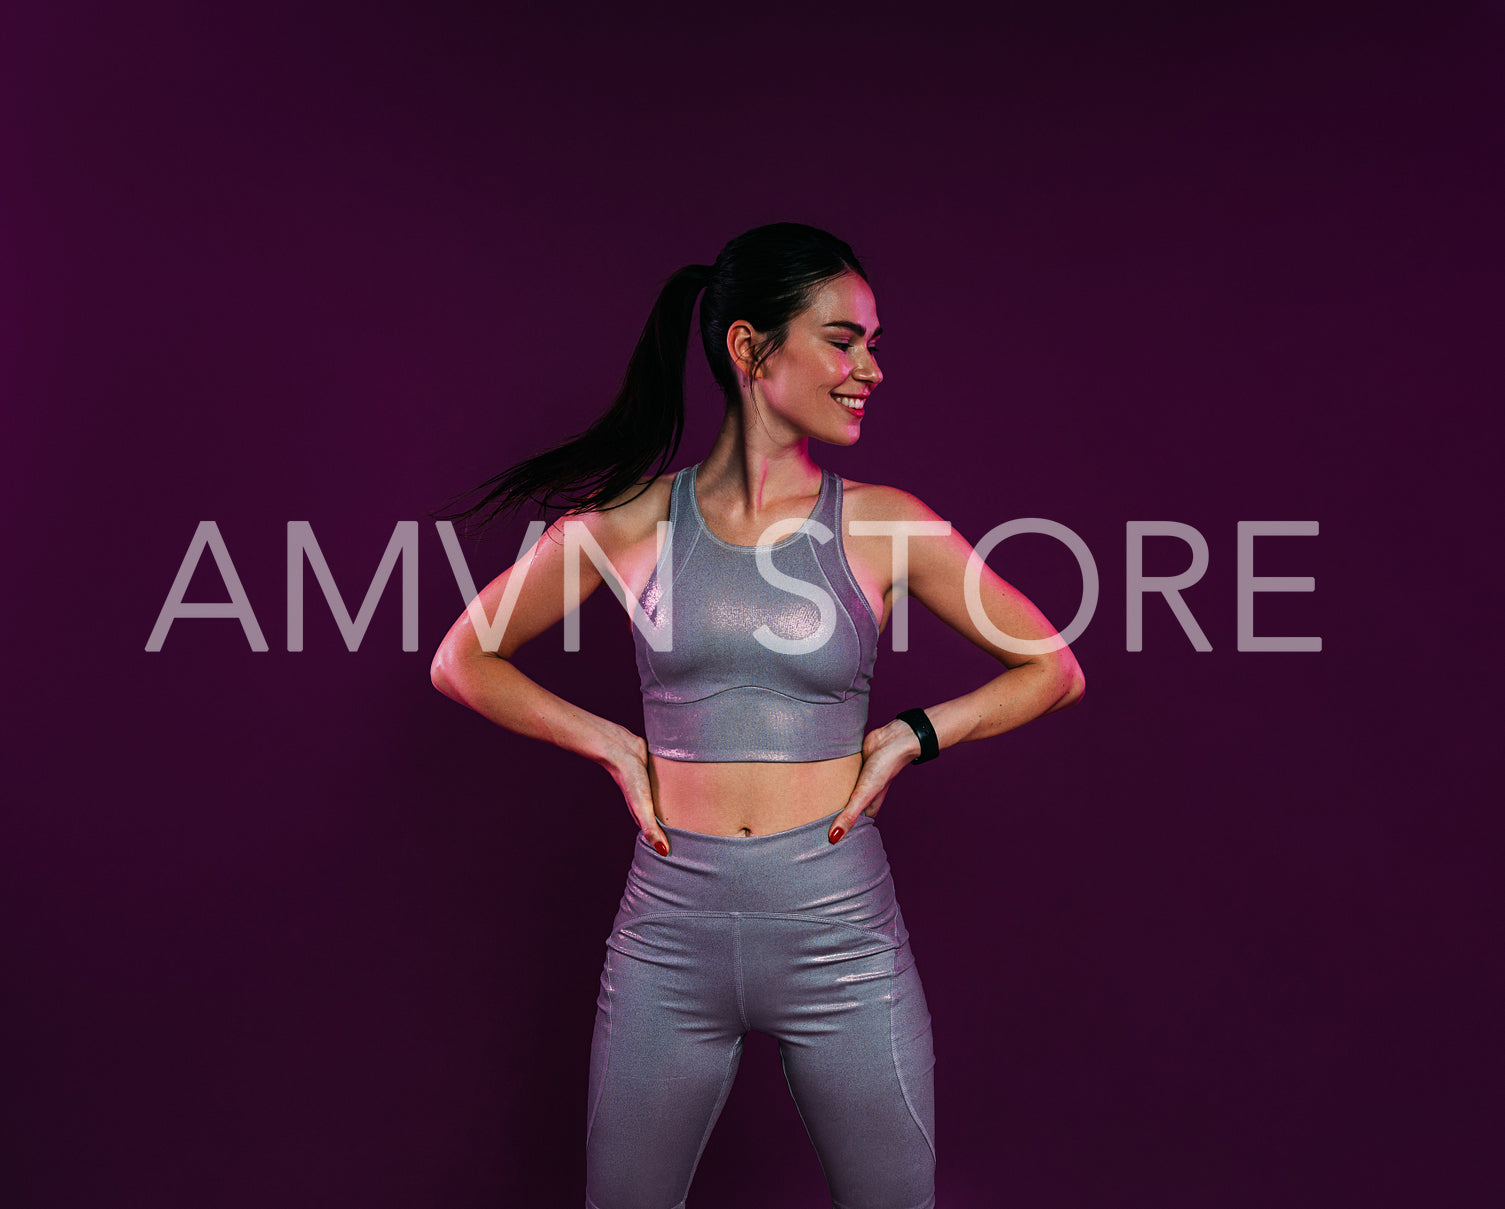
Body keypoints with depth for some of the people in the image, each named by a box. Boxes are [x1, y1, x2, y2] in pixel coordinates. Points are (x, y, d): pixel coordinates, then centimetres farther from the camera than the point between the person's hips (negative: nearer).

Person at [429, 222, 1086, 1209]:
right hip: (670, 934, 0)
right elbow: (463, 661, 9)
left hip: (840, 936, 0)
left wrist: (912, 735, -3)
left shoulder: (885, 525, -1)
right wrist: (614, 744, 0)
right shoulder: (634, 518, -1)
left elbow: (1053, 668, 8)